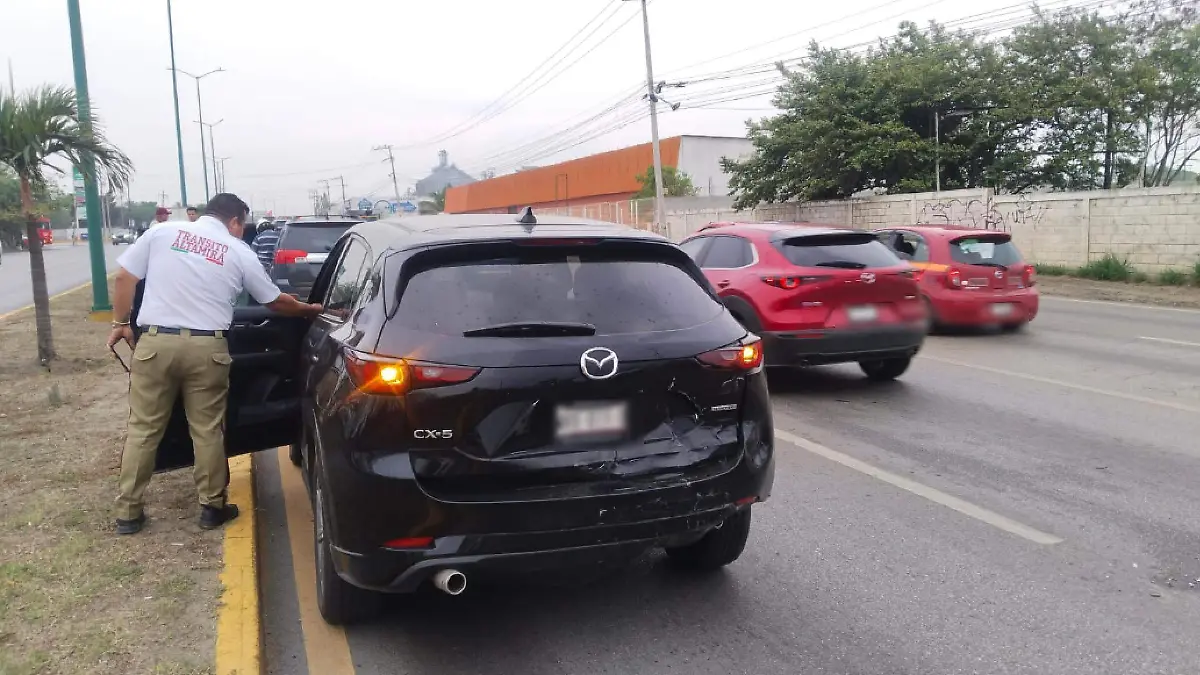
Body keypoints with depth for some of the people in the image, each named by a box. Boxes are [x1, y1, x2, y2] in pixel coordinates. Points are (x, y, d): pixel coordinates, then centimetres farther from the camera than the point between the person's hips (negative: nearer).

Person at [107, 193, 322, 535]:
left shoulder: (163, 231, 8)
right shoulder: (239, 252, 6)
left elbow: (125, 278, 6)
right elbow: (276, 301, 14)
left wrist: (121, 322, 17)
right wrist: (311, 309, 30)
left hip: (155, 342, 1)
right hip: (206, 347, -1)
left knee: (143, 429, 10)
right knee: (207, 430, 10)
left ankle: (128, 512, 18)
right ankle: (213, 507, 18)